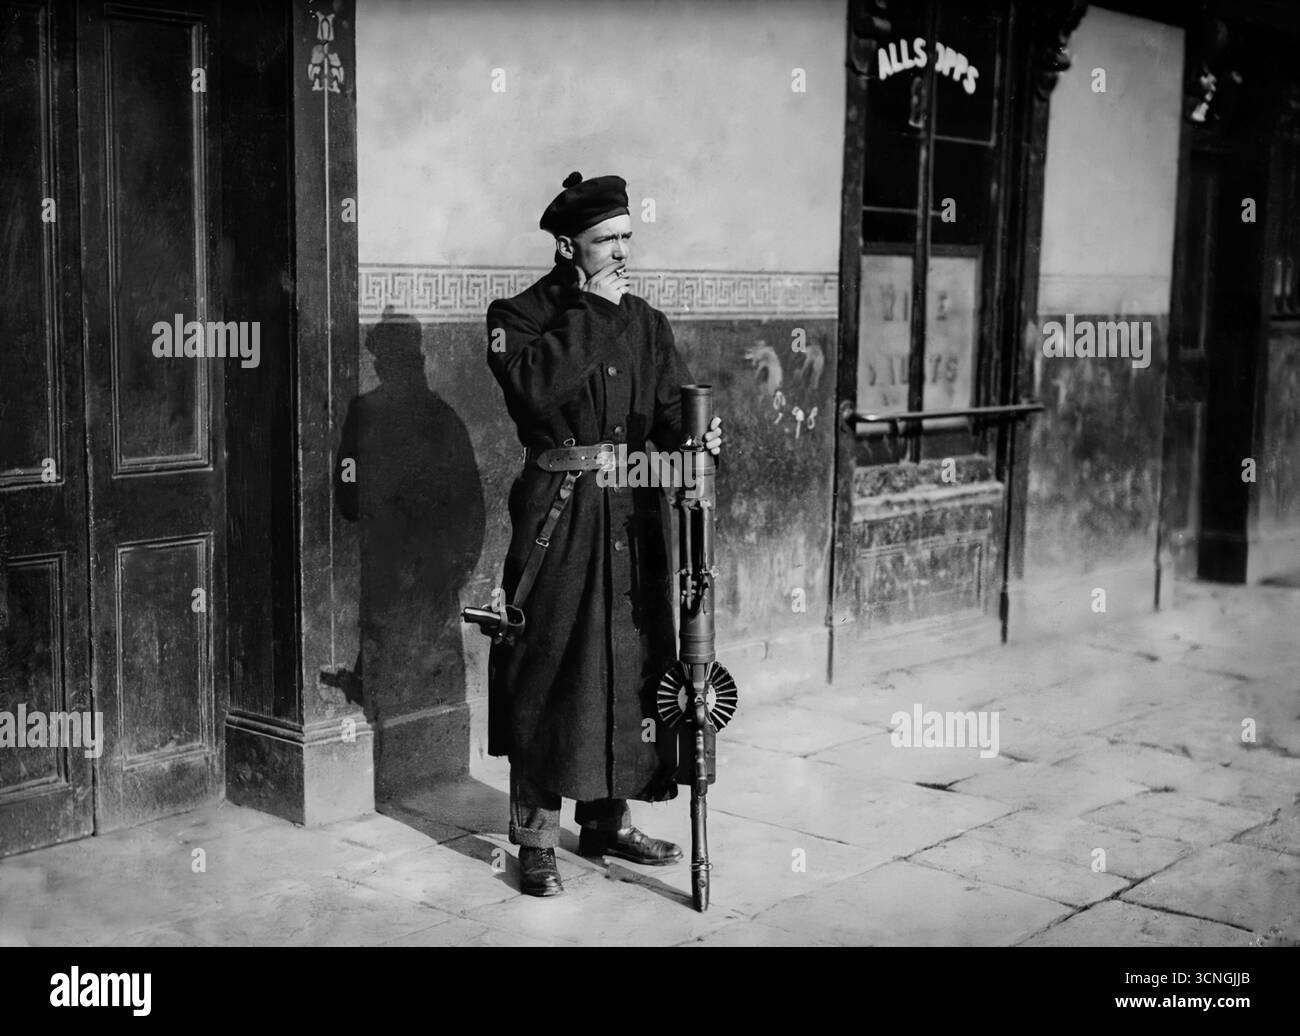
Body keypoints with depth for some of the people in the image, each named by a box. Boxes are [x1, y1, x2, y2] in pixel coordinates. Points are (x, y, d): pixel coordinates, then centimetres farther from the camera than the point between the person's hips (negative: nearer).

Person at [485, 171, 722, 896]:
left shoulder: (646, 322, 14)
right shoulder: (520, 315, -1)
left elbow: (671, 410, 8)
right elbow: (534, 385, -20)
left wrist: (697, 435, -15)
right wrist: (593, 310, -15)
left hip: (636, 513, 5)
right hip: (559, 512, -5)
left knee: (632, 664, 9)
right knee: (548, 668, -2)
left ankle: (609, 819, 23)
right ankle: (537, 837, 8)